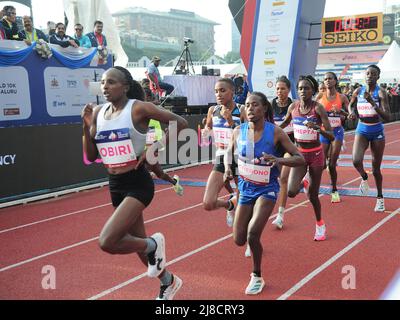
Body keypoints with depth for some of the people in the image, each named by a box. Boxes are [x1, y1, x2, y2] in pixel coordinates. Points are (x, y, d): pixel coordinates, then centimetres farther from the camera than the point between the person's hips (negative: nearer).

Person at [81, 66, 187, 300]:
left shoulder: (139, 108, -13)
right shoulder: (98, 113, 4)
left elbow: (181, 123, -11)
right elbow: (91, 156, 6)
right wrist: (87, 126, -7)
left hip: (138, 183, -7)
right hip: (115, 184, 7)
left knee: (107, 242, -21)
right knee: (137, 242, 19)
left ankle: (153, 245, 7)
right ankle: (169, 282, 43)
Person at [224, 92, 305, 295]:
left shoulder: (275, 132, -16)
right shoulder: (239, 131, -7)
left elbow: (300, 158, -13)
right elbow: (229, 151, 13)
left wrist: (278, 160, -32)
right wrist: (228, 167, -8)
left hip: (267, 189, -4)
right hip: (245, 187, 4)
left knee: (252, 234, -20)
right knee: (239, 240, 5)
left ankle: (257, 277, 6)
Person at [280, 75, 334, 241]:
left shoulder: (318, 108, -15)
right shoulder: (293, 106, -4)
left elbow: (331, 136, -19)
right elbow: (284, 123, 17)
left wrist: (317, 128, -36)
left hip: (315, 154, -2)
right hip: (299, 153, 3)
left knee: (313, 194, 5)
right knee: (291, 192, -14)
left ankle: (320, 224, 32)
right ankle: (304, 182, 24)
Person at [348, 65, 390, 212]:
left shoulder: (381, 93, -13)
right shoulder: (358, 91, -3)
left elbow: (387, 117, -21)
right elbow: (351, 105, 18)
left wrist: (372, 103, -31)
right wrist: (352, 113, -4)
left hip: (377, 132, -2)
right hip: (362, 130, 2)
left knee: (376, 169, 7)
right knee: (356, 161, -23)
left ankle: (380, 197, 30)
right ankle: (364, 178, 12)